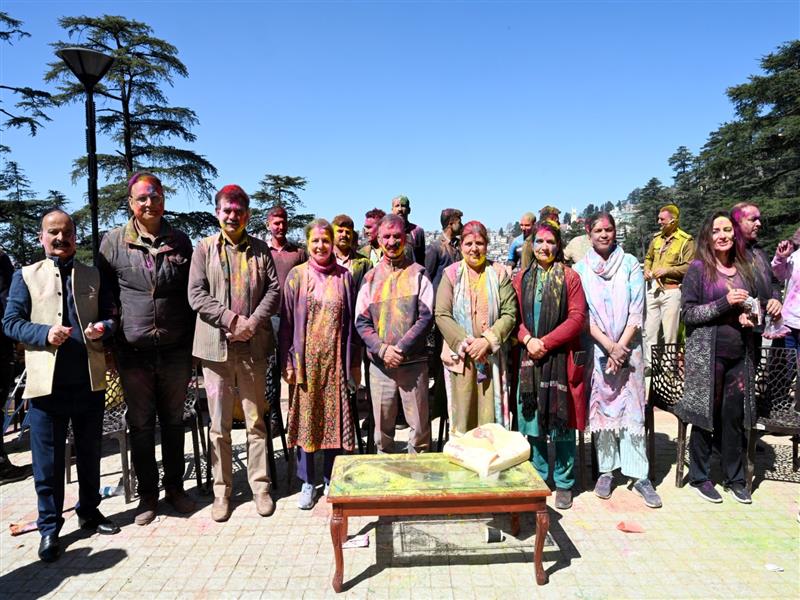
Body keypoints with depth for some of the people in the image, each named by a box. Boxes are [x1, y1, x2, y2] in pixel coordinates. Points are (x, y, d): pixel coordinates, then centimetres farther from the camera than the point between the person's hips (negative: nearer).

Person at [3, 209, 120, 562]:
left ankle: (89, 512, 32)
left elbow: (112, 315, 12)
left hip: (90, 380, 2)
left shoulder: (93, 276, 12)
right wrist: (45, 333, -17)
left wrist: (104, 328, -11)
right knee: (48, 460, 5)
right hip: (46, 383, -2)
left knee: (90, 454, 14)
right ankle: (49, 528, 19)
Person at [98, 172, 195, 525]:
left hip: (175, 351, 1)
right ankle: (147, 494, 25)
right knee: (140, 425, 10)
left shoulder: (180, 241, 5)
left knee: (173, 421, 13)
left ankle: (175, 487, 29)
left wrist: (192, 343, 5)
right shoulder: (113, 242, 1)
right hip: (134, 353, -1)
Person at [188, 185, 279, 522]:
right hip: (216, 345, -1)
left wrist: (253, 322, -11)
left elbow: (273, 290, 3)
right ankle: (222, 490, 19)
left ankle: (260, 485, 21)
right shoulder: (204, 248, 4)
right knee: (219, 424, 6)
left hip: (253, 345, 1)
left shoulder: (260, 249, 9)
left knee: (256, 420, 9)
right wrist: (231, 319, -14)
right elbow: (196, 295, -3)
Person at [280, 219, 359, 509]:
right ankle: (307, 482, 19)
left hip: (335, 358, 1)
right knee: (306, 416, 5)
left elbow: (351, 321, 6)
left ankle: (331, 480, 22)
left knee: (335, 416, 6)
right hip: (306, 358, 0)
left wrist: (353, 362, 3)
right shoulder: (297, 275, 2)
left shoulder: (344, 276, 4)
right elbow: (287, 321, 1)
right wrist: (288, 362, -4)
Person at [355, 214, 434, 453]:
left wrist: (400, 349, -14)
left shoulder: (418, 274, 2)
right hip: (380, 364, 2)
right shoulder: (371, 278, 9)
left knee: (419, 427, 4)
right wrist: (383, 349, -11)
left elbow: (426, 317, -5)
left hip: (414, 362, -2)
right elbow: (362, 322, 4)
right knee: (382, 428, 11)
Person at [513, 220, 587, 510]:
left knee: (562, 422, 2)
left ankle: (564, 483, 17)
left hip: (561, 359, -3)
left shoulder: (569, 277, 2)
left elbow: (577, 317, -5)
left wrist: (545, 342, -13)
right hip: (529, 358, 3)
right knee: (532, 421, 7)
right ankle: (537, 478, 24)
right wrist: (528, 339, -11)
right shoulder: (521, 278, 11)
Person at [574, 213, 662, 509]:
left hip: (628, 346, 0)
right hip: (596, 348, 0)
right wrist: (609, 346, -11)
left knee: (632, 408, -1)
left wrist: (621, 346, -10)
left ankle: (639, 475, 6)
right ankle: (606, 470, 15)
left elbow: (636, 310, -2)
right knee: (600, 406, 4)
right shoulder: (580, 269, 3)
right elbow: (582, 314, -3)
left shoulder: (630, 264, 3)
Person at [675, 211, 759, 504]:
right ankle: (700, 477, 17)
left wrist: (751, 316, 0)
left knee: (735, 415, 8)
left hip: (739, 353, 4)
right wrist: (725, 303, -18)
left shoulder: (744, 267, 10)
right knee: (706, 414, 2)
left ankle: (734, 477, 23)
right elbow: (688, 313, -8)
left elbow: (754, 304, 22)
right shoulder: (698, 269, -4)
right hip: (707, 354, -4)